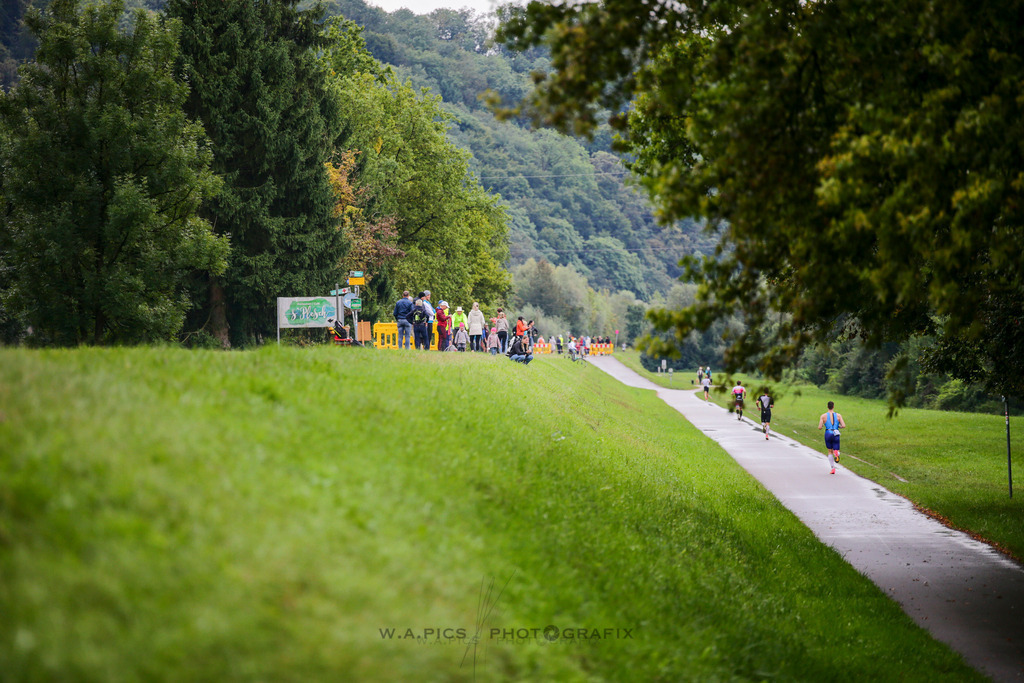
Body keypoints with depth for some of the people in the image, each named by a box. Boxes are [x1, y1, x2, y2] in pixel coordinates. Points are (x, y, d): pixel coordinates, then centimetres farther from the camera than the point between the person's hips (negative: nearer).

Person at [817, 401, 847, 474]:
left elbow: (819, 427, -5)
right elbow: (844, 426, -4)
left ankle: (833, 468, 9)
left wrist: (822, 425, 19)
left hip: (828, 434, 0)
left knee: (830, 452, 17)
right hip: (836, 435, 0)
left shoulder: (823, 416, 0)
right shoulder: (838, 415, 3)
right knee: (835, 451, 7)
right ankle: (836, 453, -34)